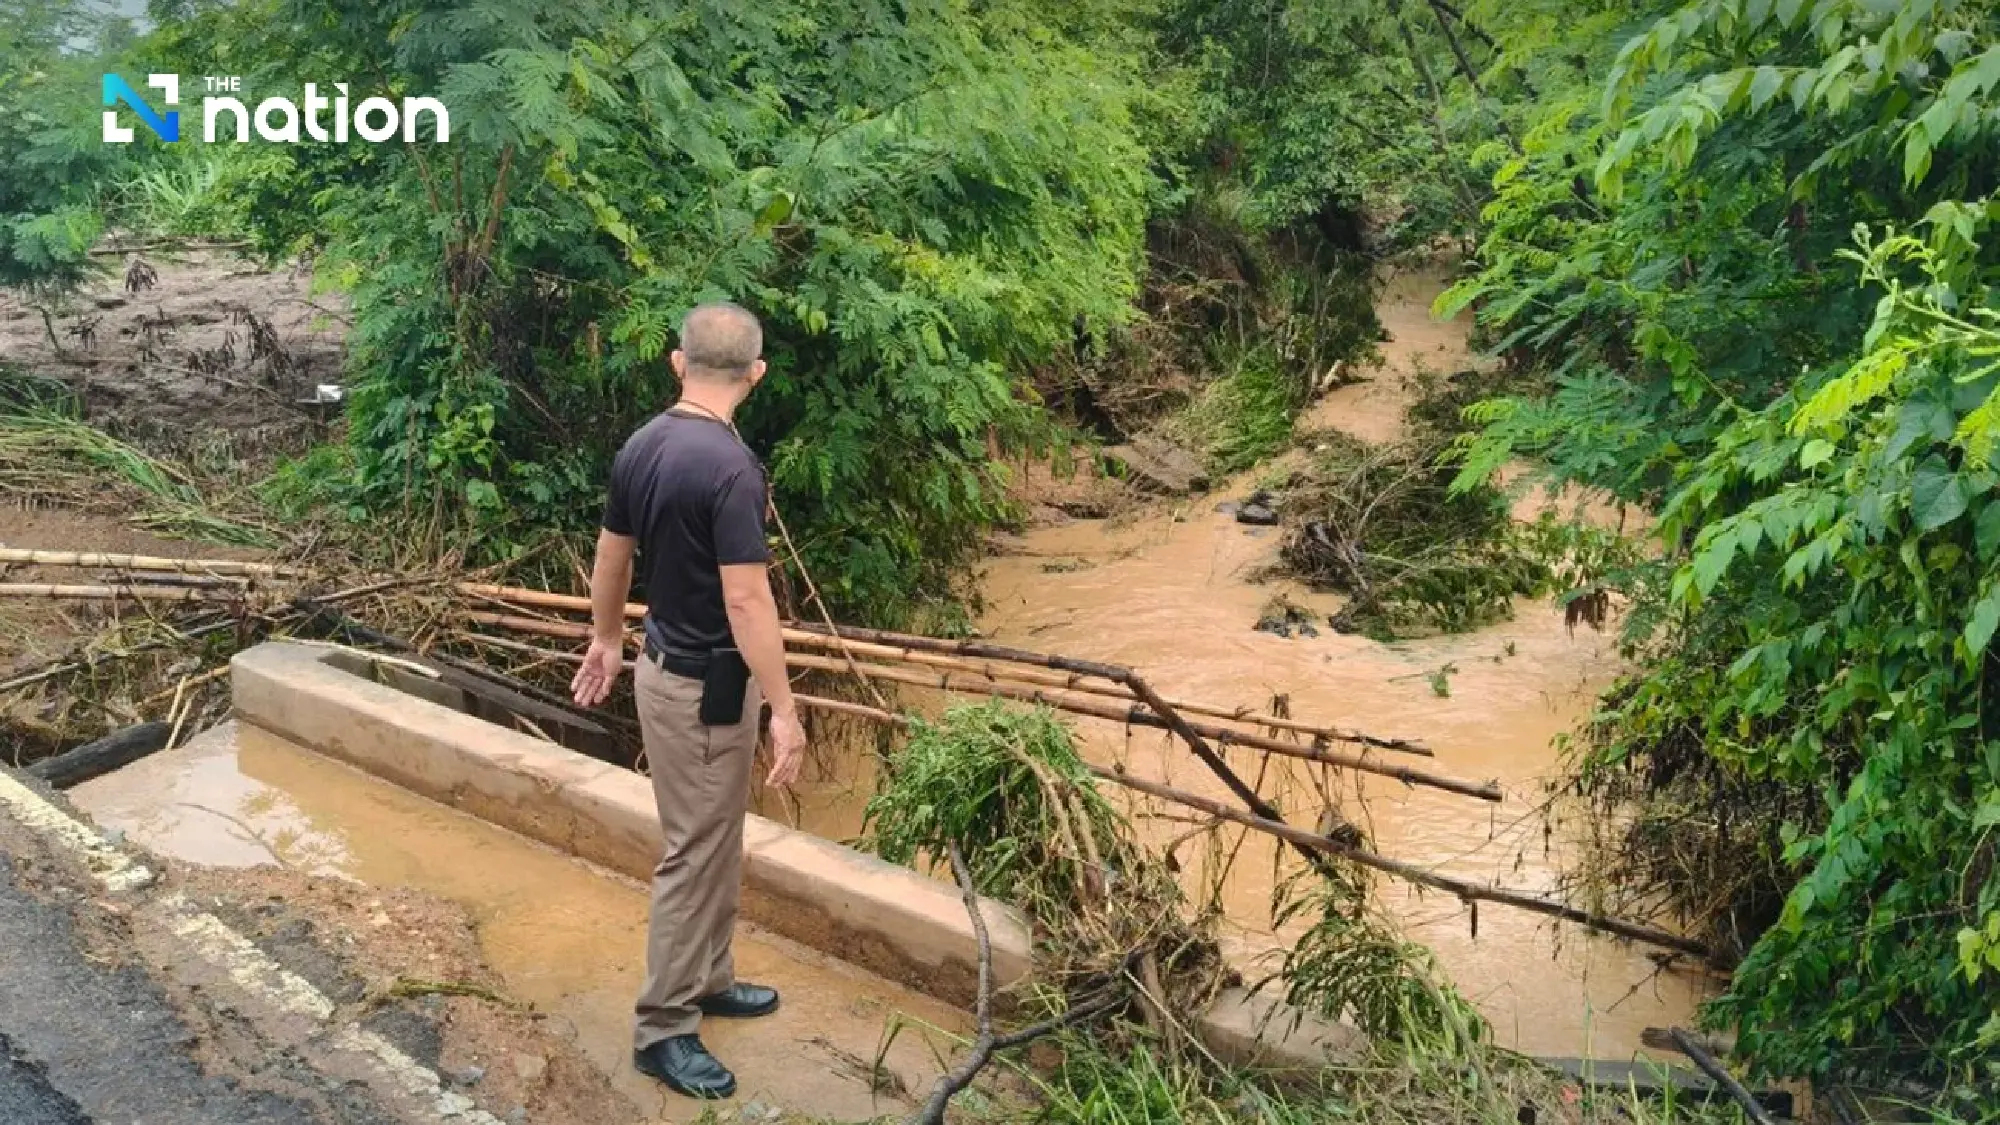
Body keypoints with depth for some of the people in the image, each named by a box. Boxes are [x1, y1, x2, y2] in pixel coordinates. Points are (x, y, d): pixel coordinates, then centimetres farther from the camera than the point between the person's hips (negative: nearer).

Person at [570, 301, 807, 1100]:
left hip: (666, 664, 9)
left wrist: (606, 640, 29)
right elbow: (746, 600, -26)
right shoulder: (731, 466, -24)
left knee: (716, 841, 21)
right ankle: (662, 1028, 13)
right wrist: (784, 710, -22)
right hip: (706, 684, -9)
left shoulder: (640, 447, 3)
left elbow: (609, 558, 14)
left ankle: (708, 981, 35)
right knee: (694, 852, 2)